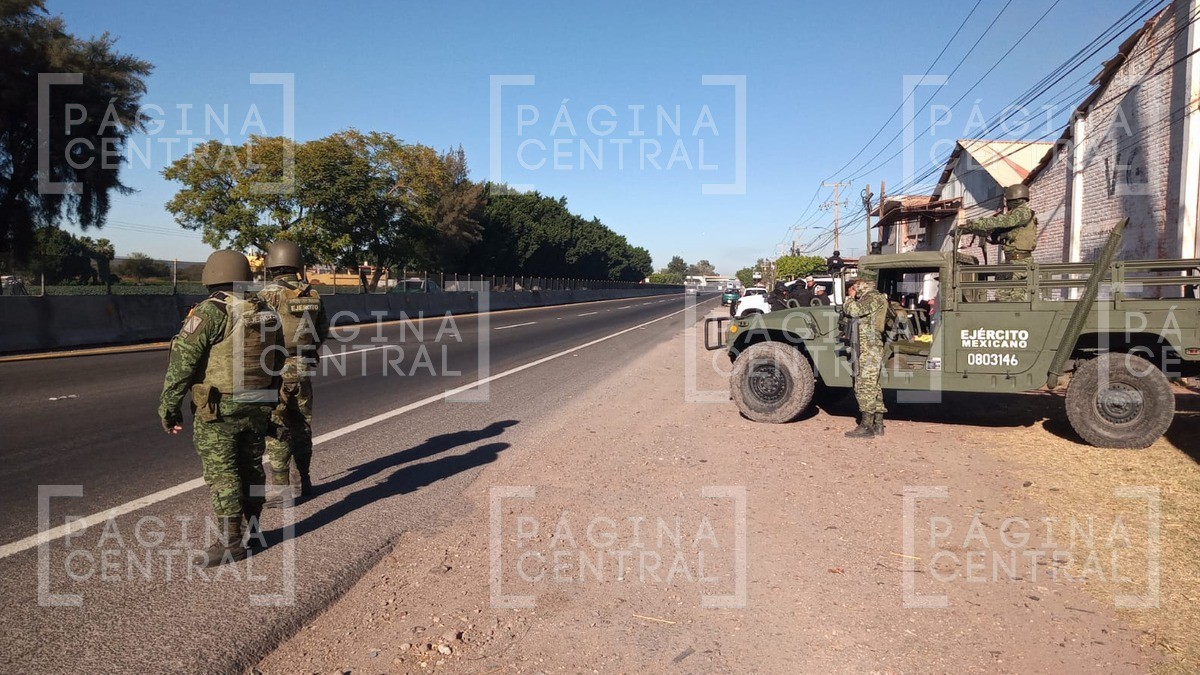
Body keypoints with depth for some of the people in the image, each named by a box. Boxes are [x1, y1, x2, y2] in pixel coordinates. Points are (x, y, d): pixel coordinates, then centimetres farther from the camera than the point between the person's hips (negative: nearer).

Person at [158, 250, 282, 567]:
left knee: (222, 474, 0)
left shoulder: (208, 312, -13)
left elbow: (181, 364, -15)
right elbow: (277, 362, 14)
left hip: (218, 411, -6)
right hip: (258, 408, 6)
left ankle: (230, 544, 5)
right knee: (252, 469, 16)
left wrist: (168, 408, -6)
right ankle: (253, 530, 27)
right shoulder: (266, 313, 7)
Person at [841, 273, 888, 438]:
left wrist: (850, 297, -7)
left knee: (864, 387, -10)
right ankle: (878, 424, 18)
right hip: (870, 348, 11)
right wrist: (852, 298, 14)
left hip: (868, 349, -11)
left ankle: (866, 426, -9)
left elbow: (853, 310, -24)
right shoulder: (867, 298, 20)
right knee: (872, 386, 13)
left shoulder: (873, 298, -12)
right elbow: (848, 313, 22)